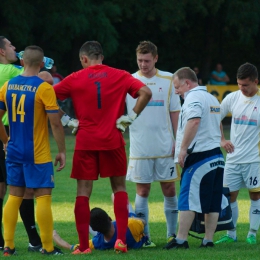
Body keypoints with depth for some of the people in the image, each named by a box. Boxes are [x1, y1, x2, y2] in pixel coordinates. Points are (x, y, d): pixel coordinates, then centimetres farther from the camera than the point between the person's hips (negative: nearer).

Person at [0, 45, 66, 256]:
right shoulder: (44, 88, -12)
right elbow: (55, 123, -13)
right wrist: (62, 151, -5)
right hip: (38, 155, -5)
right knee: (43, 197, -1)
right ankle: (48, 247, -1)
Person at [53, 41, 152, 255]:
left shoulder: (75, 79, 2)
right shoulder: (120, 76, 2)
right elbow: (145, 93, -9)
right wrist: (130, 117, -3)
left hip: (85, 142, -1)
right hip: (113, 141, 1)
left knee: (83, 193, 4)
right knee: (119, 188, 12)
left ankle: (84, 245, 1)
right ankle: (121, 239, 2)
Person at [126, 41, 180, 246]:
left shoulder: (168, 80, 4)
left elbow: (175, 113, 7)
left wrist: (178, 142, 2)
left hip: (165, 147, 1)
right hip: (140, 149, -1)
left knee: (169, 190, 5)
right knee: (142, 191, 2)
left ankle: (172, 234, 14)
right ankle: (144, 236, 7)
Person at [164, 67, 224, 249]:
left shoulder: (193, 98, -10)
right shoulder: (212, 99, 19)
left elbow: (194, 121, -26)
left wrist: (183, 148, -23)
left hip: (199, 157, -9)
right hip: (217, 156, 9)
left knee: (188, 200, -7)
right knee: (213, 202, 7)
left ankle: (181, 240, -8)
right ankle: (209, 240, 7)